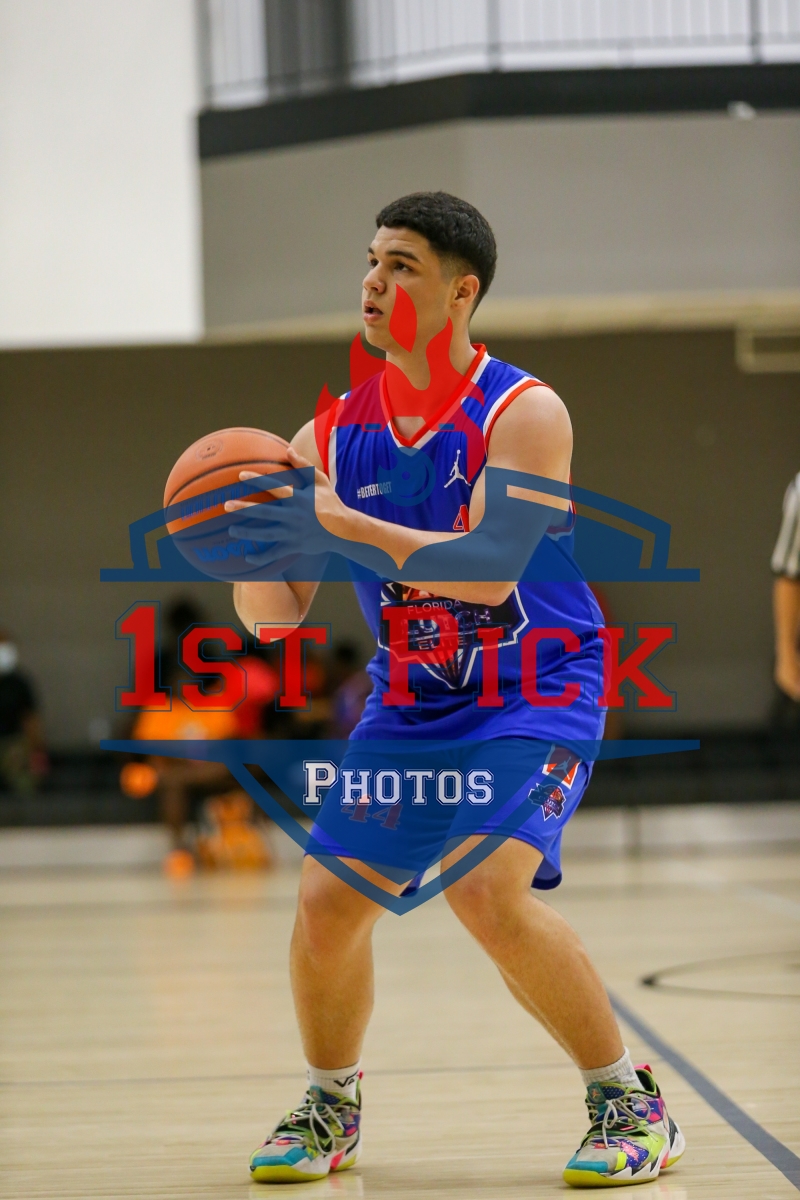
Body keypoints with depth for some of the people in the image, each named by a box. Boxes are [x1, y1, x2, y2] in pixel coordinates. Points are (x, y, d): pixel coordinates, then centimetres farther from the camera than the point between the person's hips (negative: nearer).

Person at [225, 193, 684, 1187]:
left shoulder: (524, 414, -16)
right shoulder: (334, 434, -2)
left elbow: (488, 569, -30)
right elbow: (275, 615, -1)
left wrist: (335, 524, -36)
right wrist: (248, 548, -24)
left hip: (534, 692, -5)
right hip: (411, 698, 6)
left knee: (487, 889, -24)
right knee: (327, 902, -1)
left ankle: (631, 1104, -7)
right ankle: (330, 1108, 25)